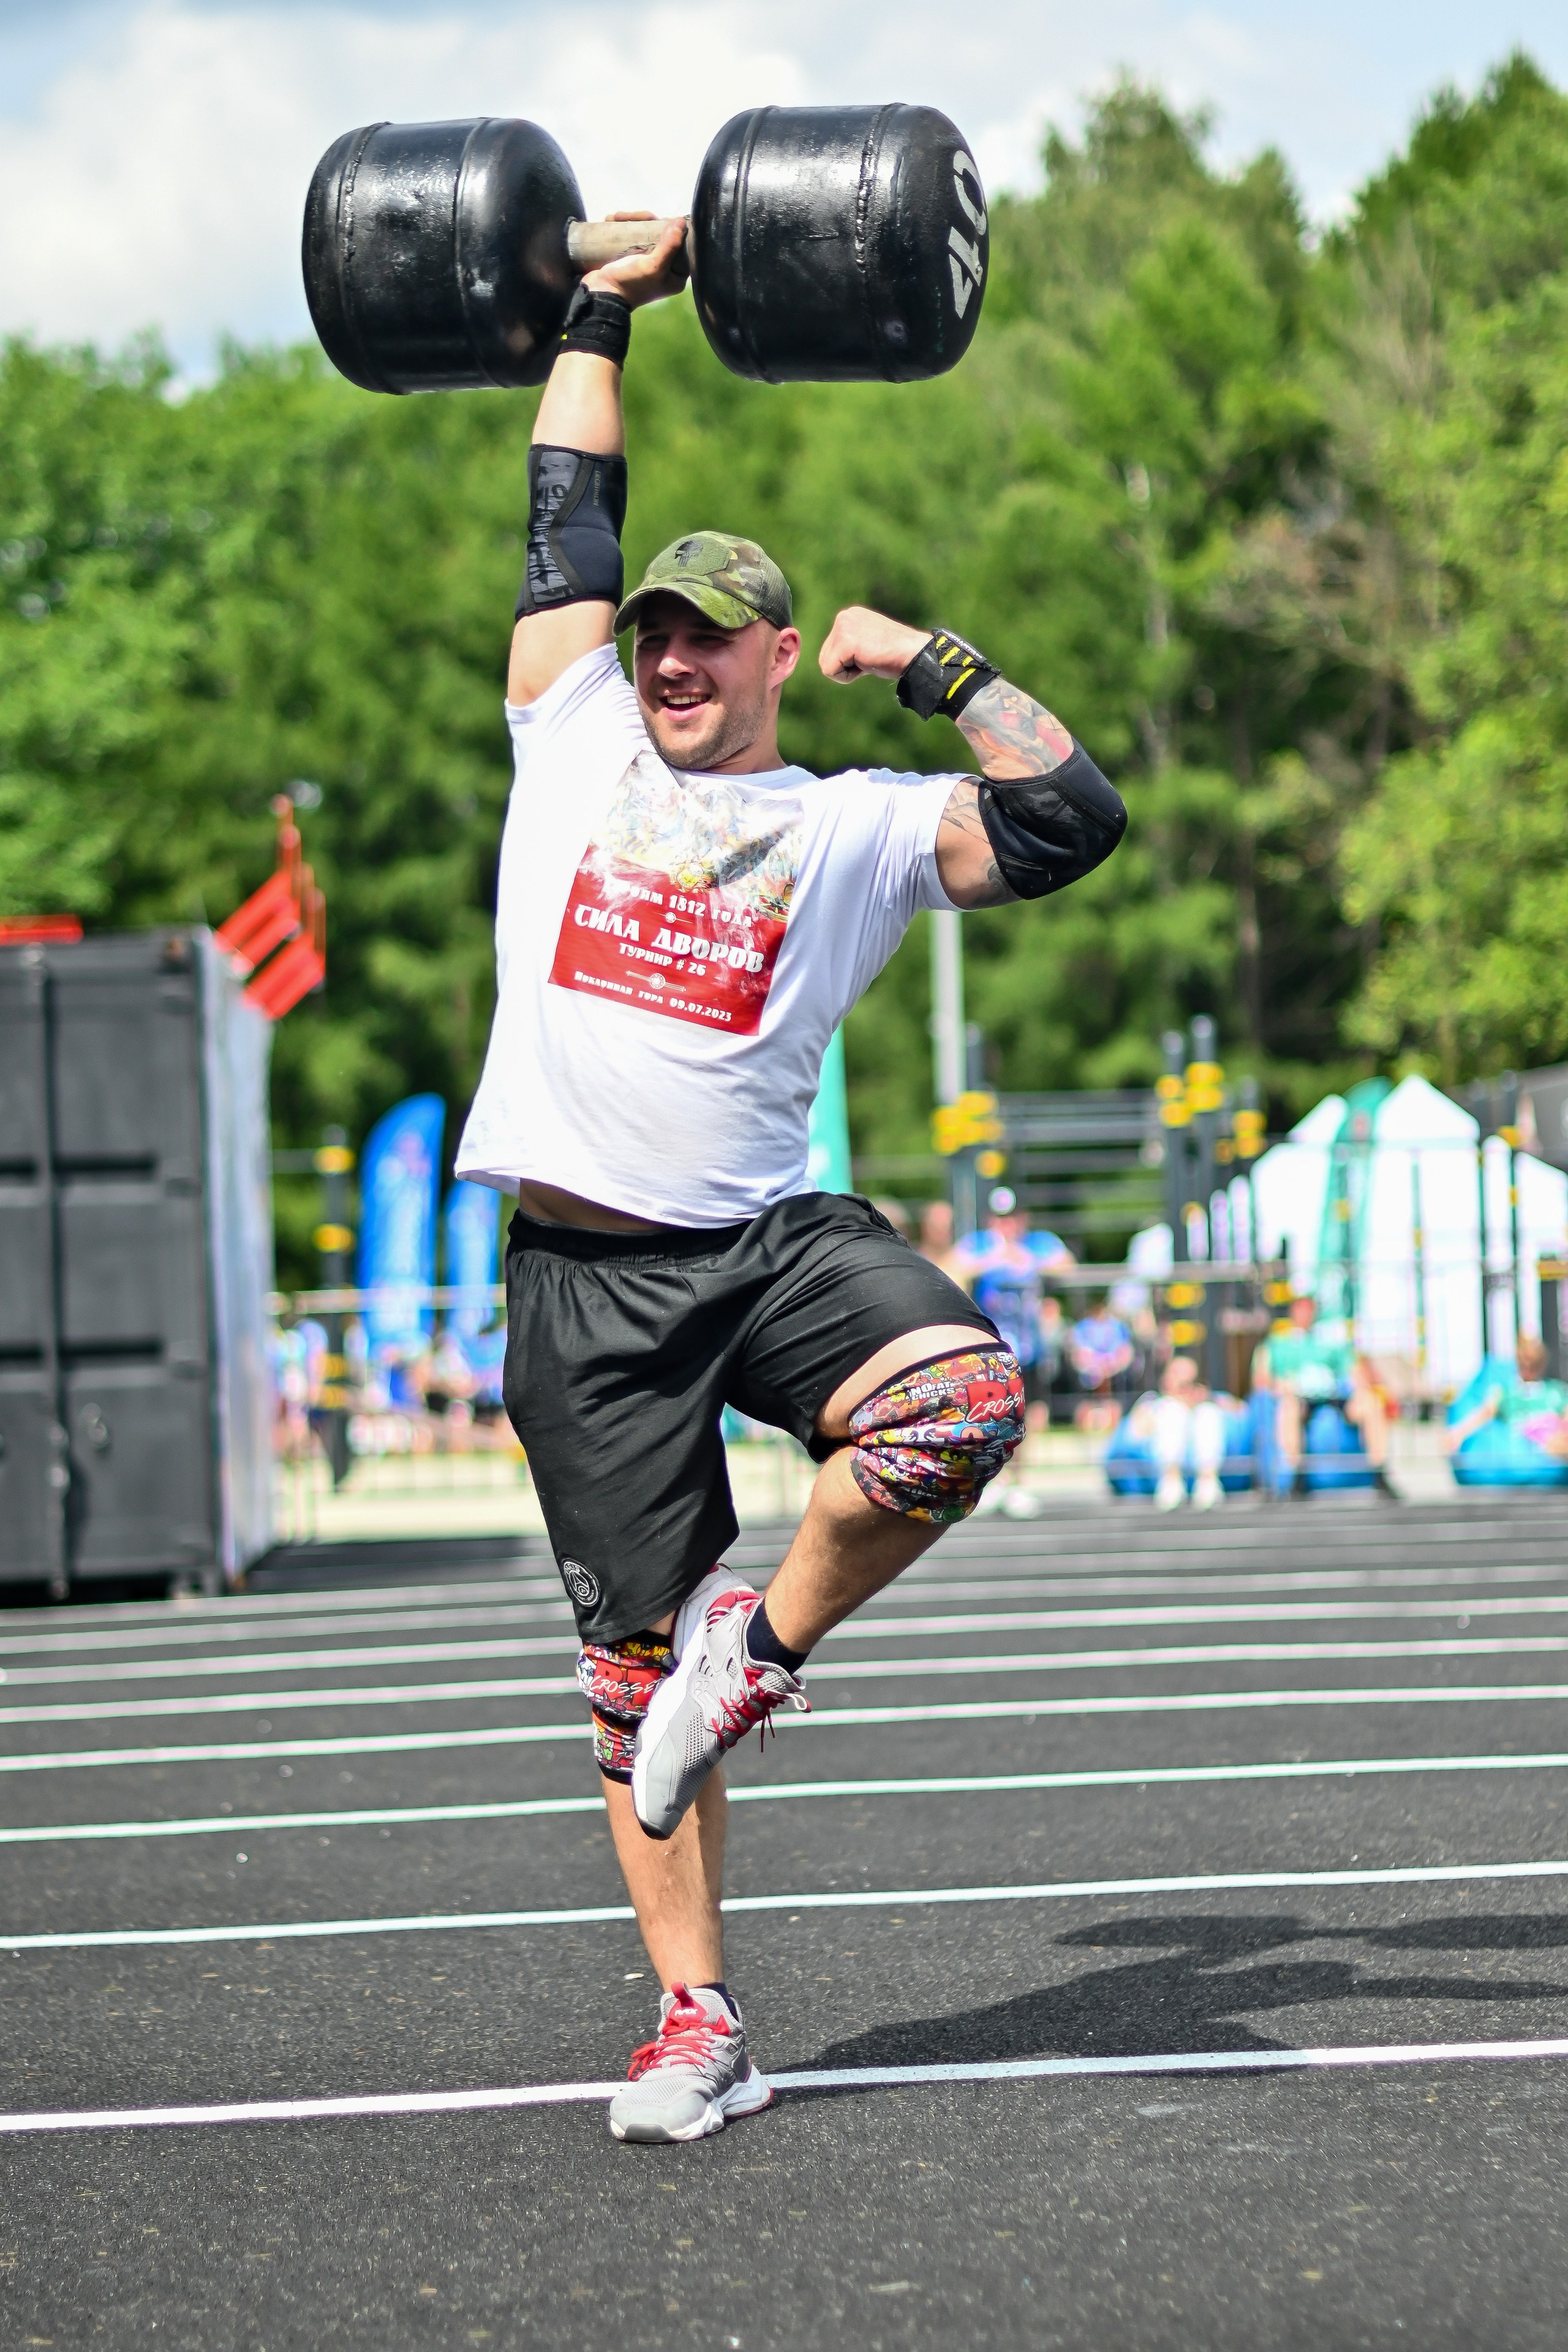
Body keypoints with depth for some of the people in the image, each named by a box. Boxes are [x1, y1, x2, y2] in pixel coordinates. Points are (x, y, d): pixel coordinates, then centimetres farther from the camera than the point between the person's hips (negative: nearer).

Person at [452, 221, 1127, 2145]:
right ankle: (696, 2027, 10)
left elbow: (1071, 818, -1)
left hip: (776, 1242, -1)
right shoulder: (574, 740, 12)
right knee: (635, 1664, 0)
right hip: (585, 1276, 1)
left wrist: (937, 668, -1)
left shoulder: (853, 827, 8)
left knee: (964, 1397, -31)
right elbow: (569, 524, 18)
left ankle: (767, 1639, -7)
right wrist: (600, 311, 27)